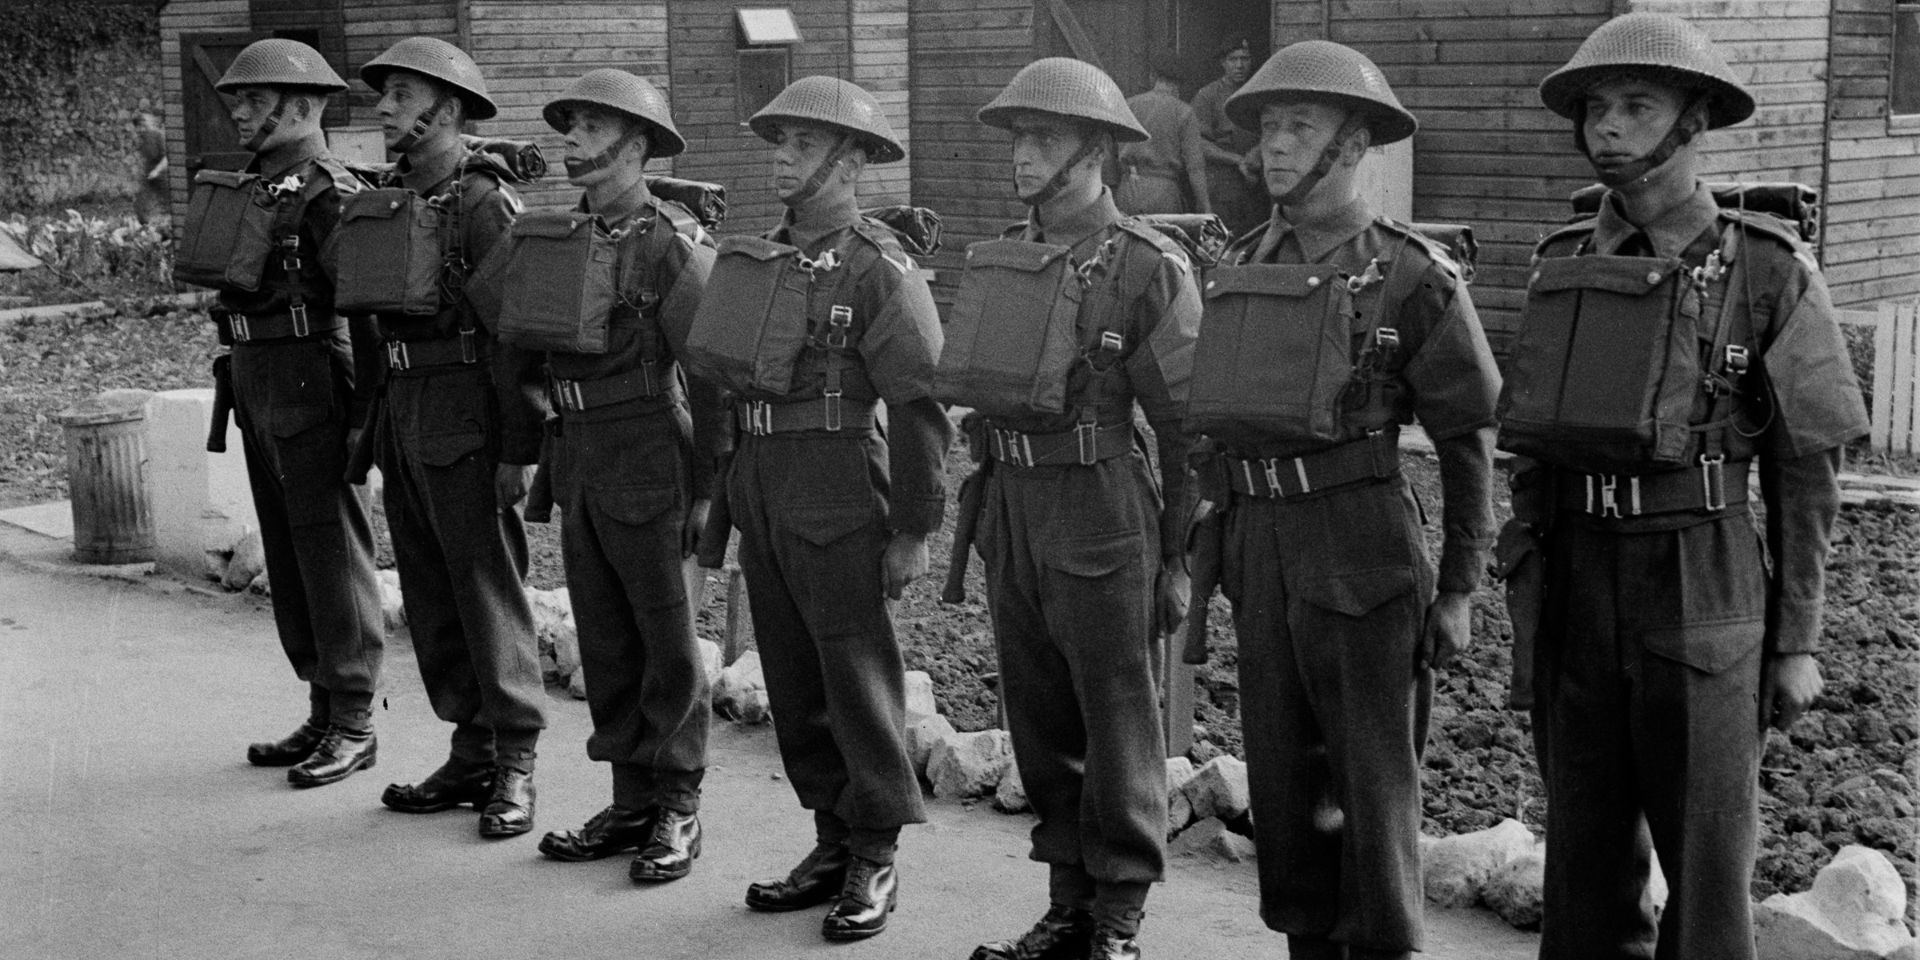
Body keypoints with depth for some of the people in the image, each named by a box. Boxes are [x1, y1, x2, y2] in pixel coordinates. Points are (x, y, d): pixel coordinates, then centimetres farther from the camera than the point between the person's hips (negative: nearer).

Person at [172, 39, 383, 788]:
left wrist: (367, 411, -19)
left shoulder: (330, 193, -13)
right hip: (257, 387, 9)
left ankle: (354, 726, 3)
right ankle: (324, 712, 20)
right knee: (288, 555, 12)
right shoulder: (253, 190, 14)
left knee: (332, 555, -4)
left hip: (313, 384, -9)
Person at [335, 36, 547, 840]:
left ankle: (514, 766, 5)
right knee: (430, 594, 12)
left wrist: (518, 447, -18)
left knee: (488, 592, -3)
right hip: (402, 413, 8)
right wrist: (371, 419, 17)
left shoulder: (482, 202, -12)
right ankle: (471, 752, 21)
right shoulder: (385, 202, 13)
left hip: (465, 422, -8)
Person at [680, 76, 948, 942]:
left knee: (858, 679, 1)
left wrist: (914, 530, -13)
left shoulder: (878, 270, -11)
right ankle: (832, 841, 26)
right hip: (760, 491, 8)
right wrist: (721, 493, 14)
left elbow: (921, 407, -13)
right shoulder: (754, 260, 11)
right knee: (792, 681, 14)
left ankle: (875, 860, 13)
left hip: (837, 495, -7)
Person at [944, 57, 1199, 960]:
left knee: (1117, 726, 4)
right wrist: (985, 520, 16)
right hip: (1010, 508, 7)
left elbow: (1189, 424, -9)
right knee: (1040, 723, 14)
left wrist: (1181, 555, -9)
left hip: (1101, 514, -7)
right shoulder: (996, 259, 10)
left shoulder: (1148, 268, -10)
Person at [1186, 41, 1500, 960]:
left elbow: (1472, 438, -5)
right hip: (1258, 543, 6)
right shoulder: (1240, 268, 11)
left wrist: (1459, 589, -6)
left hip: (1362, 548, -6)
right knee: (1283, 771, 12)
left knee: (1371, 779, 1)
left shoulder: (1413, 275, -7)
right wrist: (1223, 556, 16)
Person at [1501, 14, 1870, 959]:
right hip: (1574, 581, 4)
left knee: (1707, 848, 2)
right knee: (1585, 845, 10)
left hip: (1702, 587, -4)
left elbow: (1805, 469, -2)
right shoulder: (1563, 264, 8)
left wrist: (1798, 640, -3)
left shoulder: (1768, 270, -4)